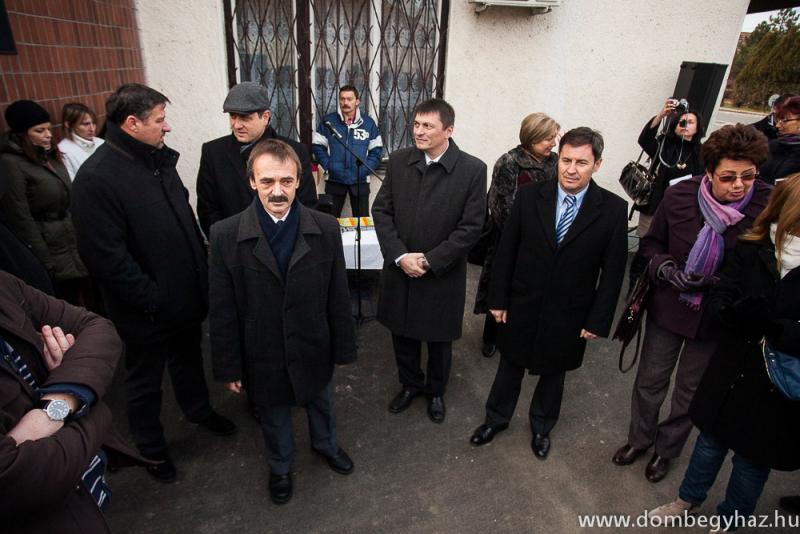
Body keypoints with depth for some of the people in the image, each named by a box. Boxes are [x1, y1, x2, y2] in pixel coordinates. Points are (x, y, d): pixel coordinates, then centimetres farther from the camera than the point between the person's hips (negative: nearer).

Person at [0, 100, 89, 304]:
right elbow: (20, 220, -15)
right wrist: (45, 263, -15)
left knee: (80, 302, 11)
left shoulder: (49, 155, 11)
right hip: (50, 251, -7)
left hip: (72, 247, 7)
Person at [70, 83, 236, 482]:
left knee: (188, 360, 27)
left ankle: (198, 409, 51)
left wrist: (202, 268, 8)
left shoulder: (159, 159, 3)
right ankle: (151, 448, 38)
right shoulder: (96, 179, -22)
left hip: (187, 295, 7)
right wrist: (153, 299, -20)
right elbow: (106, 257, -24)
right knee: (145, 381, 16)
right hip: (148, 310, -7)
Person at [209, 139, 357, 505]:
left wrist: (343, 348, -1)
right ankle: (280, 466, 54)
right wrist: (228, 366, -5)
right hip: (263, 356, -1)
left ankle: (325, 444, 59)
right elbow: (222, 310, -10)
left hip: (313, 350, 1)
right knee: (274, 417, 24)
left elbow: (338, 296, -7)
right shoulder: (226, 235, -17)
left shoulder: (325, 229, -14)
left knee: (320, 403, 27)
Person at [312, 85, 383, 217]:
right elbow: (317, 146, 3)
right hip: (334, 179, 0)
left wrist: (365, 169, -8)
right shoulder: (328, 121, 1)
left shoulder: (368, 123, 2)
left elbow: (376, 150, 3)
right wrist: (328, 166, -8)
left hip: (360, 180, 0)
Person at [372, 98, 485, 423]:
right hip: (399, 271, 3)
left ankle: (436, 391, 44)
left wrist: (430, 261, -17)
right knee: (402, 335, 19)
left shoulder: (473, 170, -12)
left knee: (439, 340, 17)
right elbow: (381, 210, -2)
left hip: (443, 275, -2)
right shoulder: (398, 161, -3)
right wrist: (400, 256, -14)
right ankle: (410, 384, 46)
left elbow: (471, 227, -13)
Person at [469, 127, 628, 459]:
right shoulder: (529, 196, -10)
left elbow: (613, 271, -6)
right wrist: (498, 300, -4)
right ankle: (496, 418, 44)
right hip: (522, 307, 1)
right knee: (510, 367, 19)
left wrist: (598, 320, -6)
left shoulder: (613, 210, -11)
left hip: (568, 316, 0)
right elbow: (506, 251, -5)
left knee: (553, 373, 21)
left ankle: (541, 426, 47)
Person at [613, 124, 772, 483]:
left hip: (716, 318, 0)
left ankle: (667, 449, 45)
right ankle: (639, 437, 44)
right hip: (667, 307, 1)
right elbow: (651, 243, 1)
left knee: (690, 390, 19)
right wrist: (665, 268, -19)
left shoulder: (768, 207, -17)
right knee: (650, 380, 17)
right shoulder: (680, 196, -14)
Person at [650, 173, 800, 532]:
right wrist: (746, 311, -28)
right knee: (711, 439, 22)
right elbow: (719, 303, -10)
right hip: (731, 373, 2)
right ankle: (688, 499, 48)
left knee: (753, 460, 19)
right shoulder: (753, 250, -10)